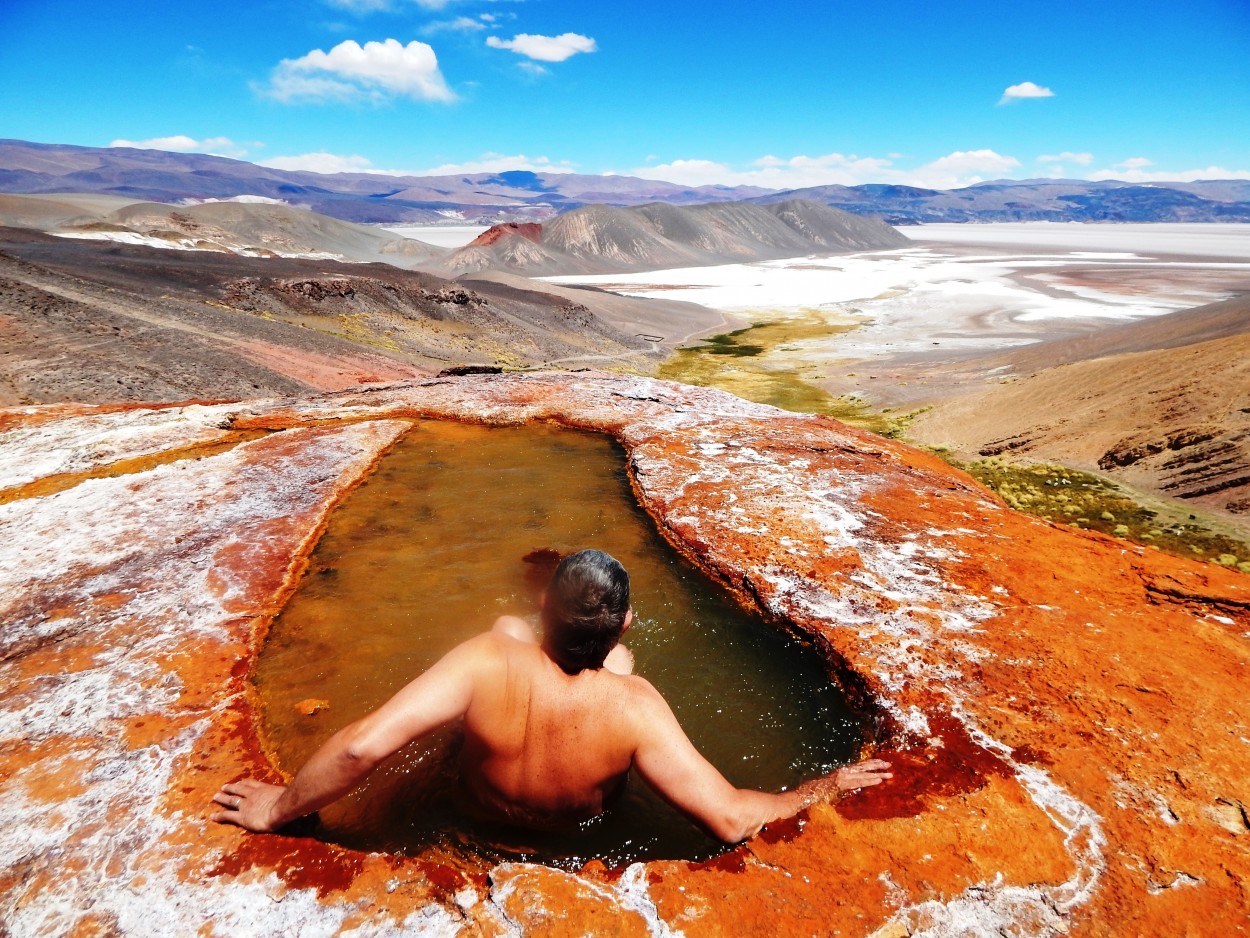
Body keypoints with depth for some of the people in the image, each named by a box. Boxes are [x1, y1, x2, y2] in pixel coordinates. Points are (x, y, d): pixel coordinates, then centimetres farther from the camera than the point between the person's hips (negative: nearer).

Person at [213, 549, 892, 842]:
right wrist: (826, 787, -25)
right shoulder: (635, 706, -42)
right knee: (622, 662, 21)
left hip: (479, 805, 0)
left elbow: (364, 745, -46)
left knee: (506, 622, 18)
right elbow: (731, 819, -40)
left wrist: (278, 808, -28)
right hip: (576, 828, 0)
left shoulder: (487, 659, -43)